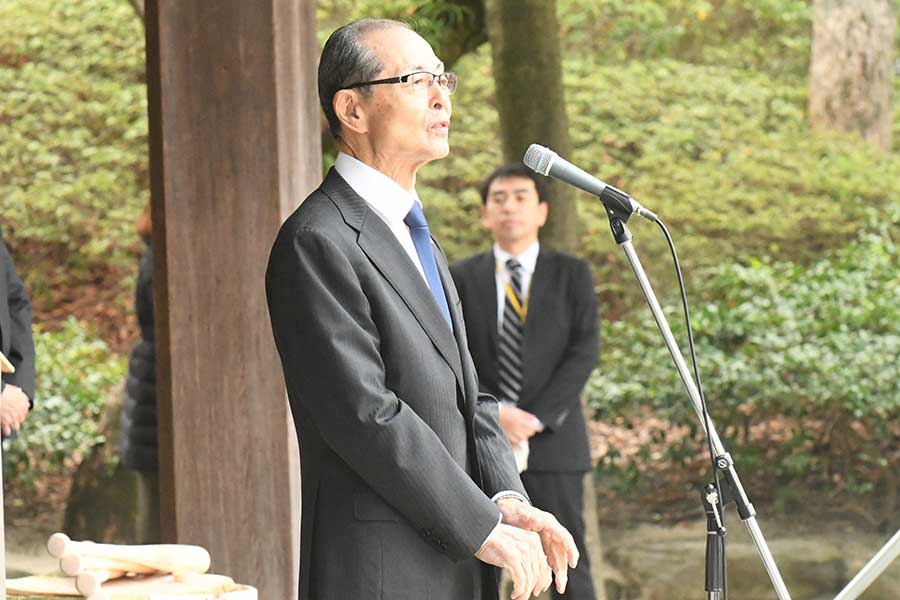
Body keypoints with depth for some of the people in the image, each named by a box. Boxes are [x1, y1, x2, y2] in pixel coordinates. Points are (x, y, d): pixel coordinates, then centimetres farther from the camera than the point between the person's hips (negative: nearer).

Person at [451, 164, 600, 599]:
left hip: (554, 440, -1)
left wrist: (538, 419, -12)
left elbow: (584, 352, -1)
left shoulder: (572, 275, 8)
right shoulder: (462, 279, 10)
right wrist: (495, 413, -13)